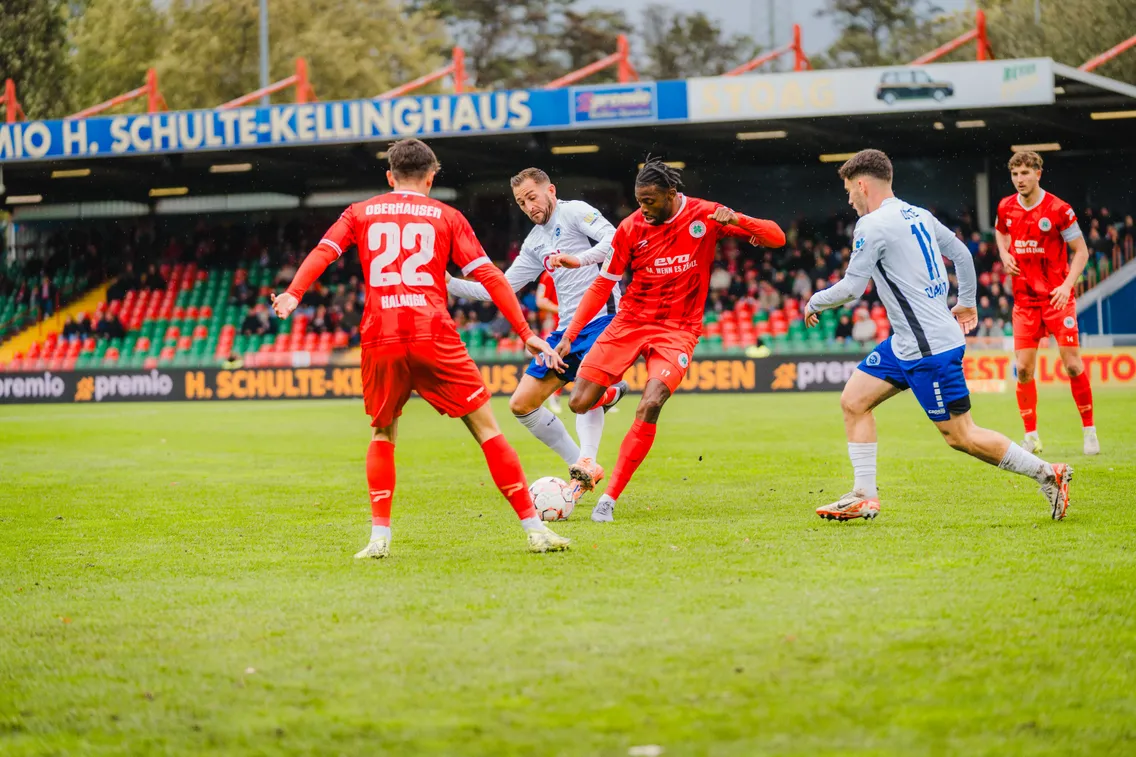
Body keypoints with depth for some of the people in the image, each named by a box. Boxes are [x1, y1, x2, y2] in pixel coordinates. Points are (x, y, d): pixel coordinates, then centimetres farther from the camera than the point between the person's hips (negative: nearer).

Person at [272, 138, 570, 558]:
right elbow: (488, 275, 7)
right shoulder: (446, 216, 13)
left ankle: (379, 536, 6)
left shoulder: (360, 213, 17)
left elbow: (322, 253, 2)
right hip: (433, 335, -2)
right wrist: (526, 334, 6)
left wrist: (292, 295, -8)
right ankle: (534, 528, 0)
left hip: (380, 339, 2)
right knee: (486, 427, 3)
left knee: (382, 434, 20)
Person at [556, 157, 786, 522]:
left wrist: (737, 220, -25)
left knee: (649, 407, -23)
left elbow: (777, 238, -5)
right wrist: (570, 334, -3)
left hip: (677, 330, -2)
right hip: (630, 323, 2)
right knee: (579, 403, -9)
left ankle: (609, 498, -15)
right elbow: (603, 284, 4)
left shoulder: (705, 216, -6)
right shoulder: (631, 228, -3)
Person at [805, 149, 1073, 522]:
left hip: (929, 348, -10)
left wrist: (814, 303, 4)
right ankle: (864, 496, 9)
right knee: (853, 400, 9)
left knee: (961, 436, -4)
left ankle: (1047, 473, 4)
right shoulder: (918, 215, 11)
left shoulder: (872, 226, -15)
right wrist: (967, 303, 34)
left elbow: (850, 288, -15)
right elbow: (961, 253, 21)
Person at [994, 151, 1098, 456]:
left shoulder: (1059, 209, -11)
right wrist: (1004, 254, 5)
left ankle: (1089, 431, 10)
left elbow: (1081, 251, -6)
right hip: (1024, 300, 4)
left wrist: (1067, 285, -19)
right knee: (1023, 368, -1)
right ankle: (1031, 437, 10)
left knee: (1073, 364, -5)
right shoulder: (1006, 208, 2)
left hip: (1057, 297, -4)